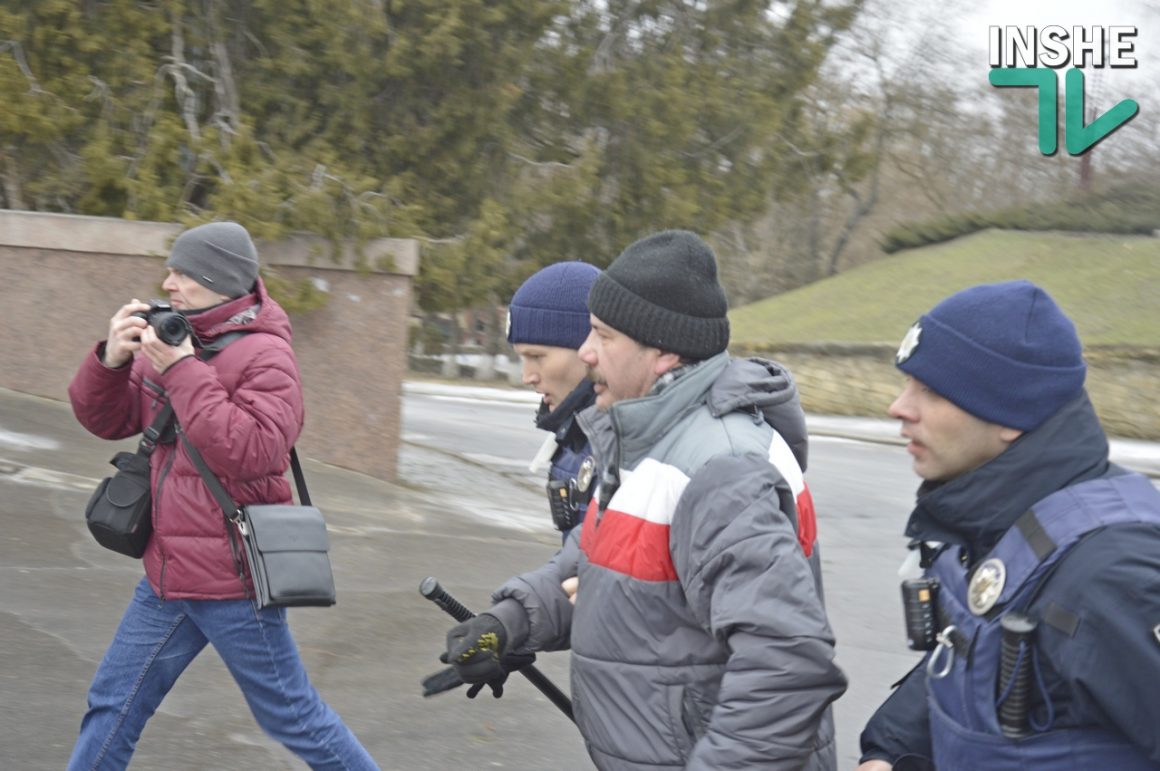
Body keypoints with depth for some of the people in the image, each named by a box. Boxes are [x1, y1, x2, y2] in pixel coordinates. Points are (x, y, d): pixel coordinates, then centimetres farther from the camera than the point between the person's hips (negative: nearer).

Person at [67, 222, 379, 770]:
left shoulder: (265, 355, -15)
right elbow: (106, 420, 9)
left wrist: (182, 372, -26)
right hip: (168, 573, 7)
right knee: (114, 705, 14)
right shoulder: (172, 339, 6)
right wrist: (110, 360, -11)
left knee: (291, 715, 5)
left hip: (232, 580, -7)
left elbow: (252, 453, -27)